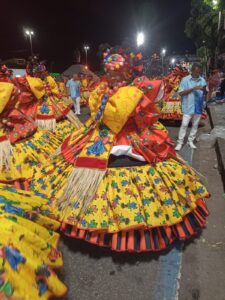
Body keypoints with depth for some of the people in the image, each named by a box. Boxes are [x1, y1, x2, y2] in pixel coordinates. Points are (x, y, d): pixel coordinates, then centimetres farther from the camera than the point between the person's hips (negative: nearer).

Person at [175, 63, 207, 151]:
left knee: (195, 125, 11)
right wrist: (193, 88, -19)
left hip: (198, 107, 4)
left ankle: (191, 141, 24)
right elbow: (181, 93, -11)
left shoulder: (202, 80, 4)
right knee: (184, 124, -2)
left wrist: (204, 89, -17)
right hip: (188, 107, -4)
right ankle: (180, 142, 5)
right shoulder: (185, 80, -6)